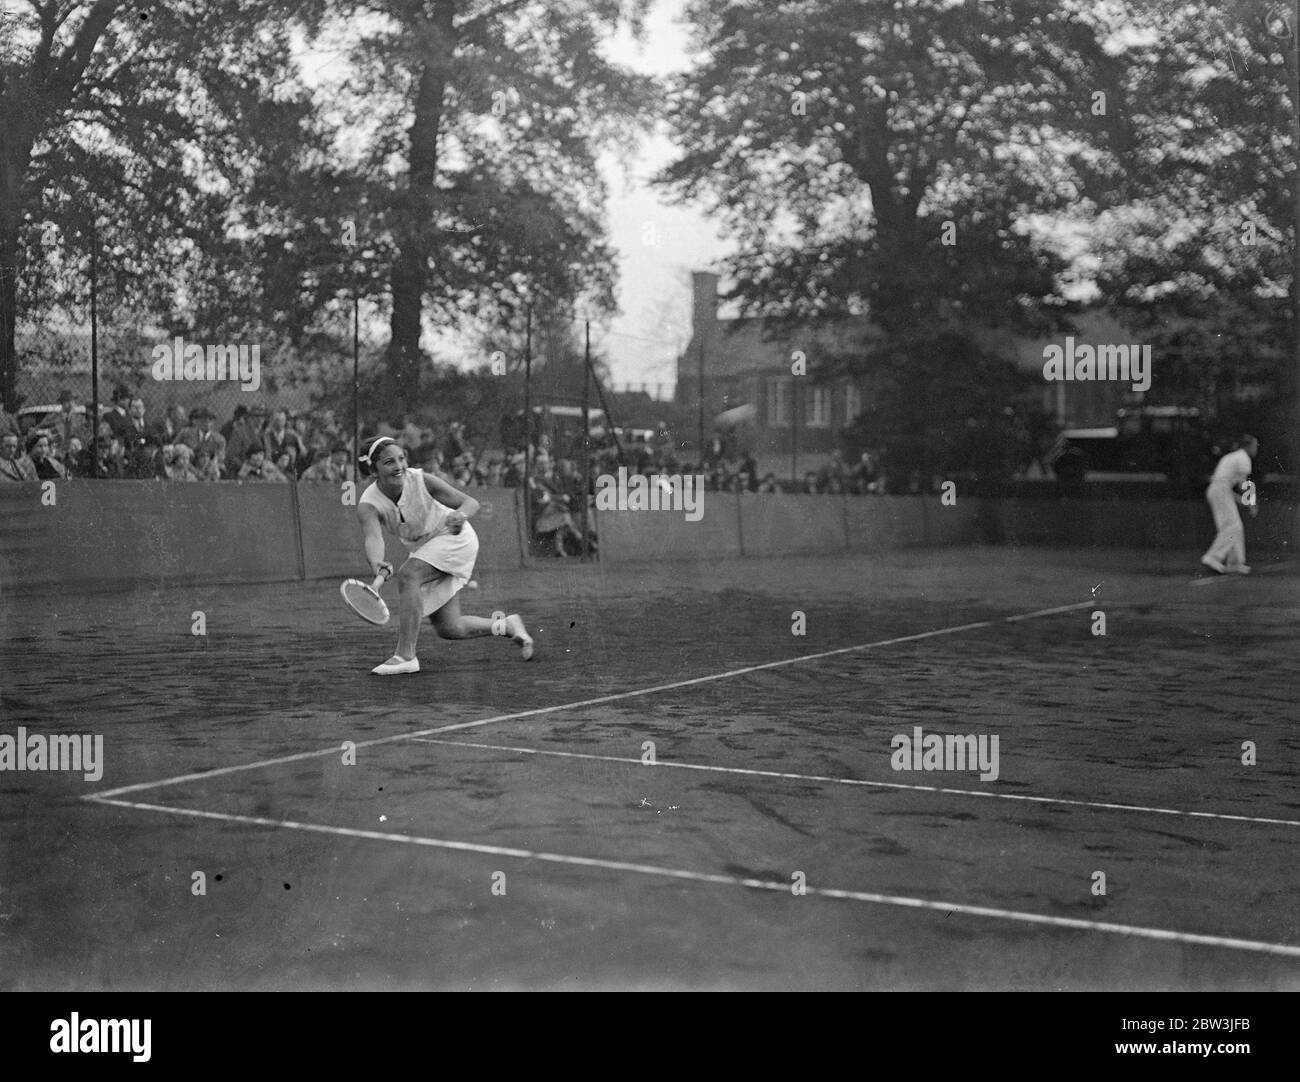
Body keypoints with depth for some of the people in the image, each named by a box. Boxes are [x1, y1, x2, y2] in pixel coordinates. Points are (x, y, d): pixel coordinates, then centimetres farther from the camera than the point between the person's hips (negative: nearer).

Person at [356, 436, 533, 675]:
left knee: (407, 575, -30)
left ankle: (405, 655, -28)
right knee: (449, 629, 1)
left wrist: (461, 515, -44)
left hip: (454, 538, -4)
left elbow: (470, 502, -20)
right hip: (425, 549, 4)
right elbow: (372, 537, -39)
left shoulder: (421, 480, -23)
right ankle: (506, 625, 27)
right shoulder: (368, 504, -20)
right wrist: (376, 563, -62)